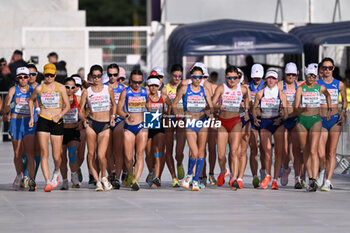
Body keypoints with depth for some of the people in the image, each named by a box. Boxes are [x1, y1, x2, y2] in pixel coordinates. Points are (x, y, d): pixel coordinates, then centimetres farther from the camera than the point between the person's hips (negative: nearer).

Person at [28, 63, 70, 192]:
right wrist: (32, 117, 15)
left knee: (56, 156, 2)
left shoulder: (61, 88, 0)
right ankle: (48, 181, -17)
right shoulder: (39, 88, 2)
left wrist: (59, 116, -14)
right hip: (43, 121, 0)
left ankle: (56, 172, 35)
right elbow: (31, 100, 21)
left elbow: (67, 106, 2)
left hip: (57, 122, 0)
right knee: (44, 153, -14)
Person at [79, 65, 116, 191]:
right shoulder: (87, 92, 4)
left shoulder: (108, 89, 5)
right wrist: (84, 119, -9)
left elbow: (114, 104, 18)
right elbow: (81, 111, 7)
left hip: (105, 125, -1)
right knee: (91, 154, -1)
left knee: (101, 155, -13)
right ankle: (97, 181, 12)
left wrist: (112, 116, 3)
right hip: (91, 124, 1)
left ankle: (104, 177, 13)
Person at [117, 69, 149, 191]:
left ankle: (136, 180, -18)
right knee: (128, 157, -1)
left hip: (142, 126, 1)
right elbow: (119, 109, -1)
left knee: (140, 154, -13)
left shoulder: (146, 92, 8)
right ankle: (130, 174, 28)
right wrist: (127, 115, -20)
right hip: (128, 127, -1)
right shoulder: (125, 92, 2)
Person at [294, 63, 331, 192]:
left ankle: (314, 181, -23)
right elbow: (295, 108, -7)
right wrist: (303, 109, -27)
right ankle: (310, 178, 19)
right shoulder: (300, 89, 0)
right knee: (305, 151, 7)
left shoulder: (320, 88, 4)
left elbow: (327, 95, 29)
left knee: (313, 151, -14)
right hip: (302, 121, 1)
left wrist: (329, 110, 27)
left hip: (315, 120, -1)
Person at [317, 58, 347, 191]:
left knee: (331, 153, -3)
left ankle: (328, 182, -1)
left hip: (335, 120, 1)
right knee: (321, 154, -9)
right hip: (320, 120, -1)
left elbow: (344, 101, 19)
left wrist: (343, 112, 1)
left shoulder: (339, 85, 5)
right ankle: (322, 171, 23)